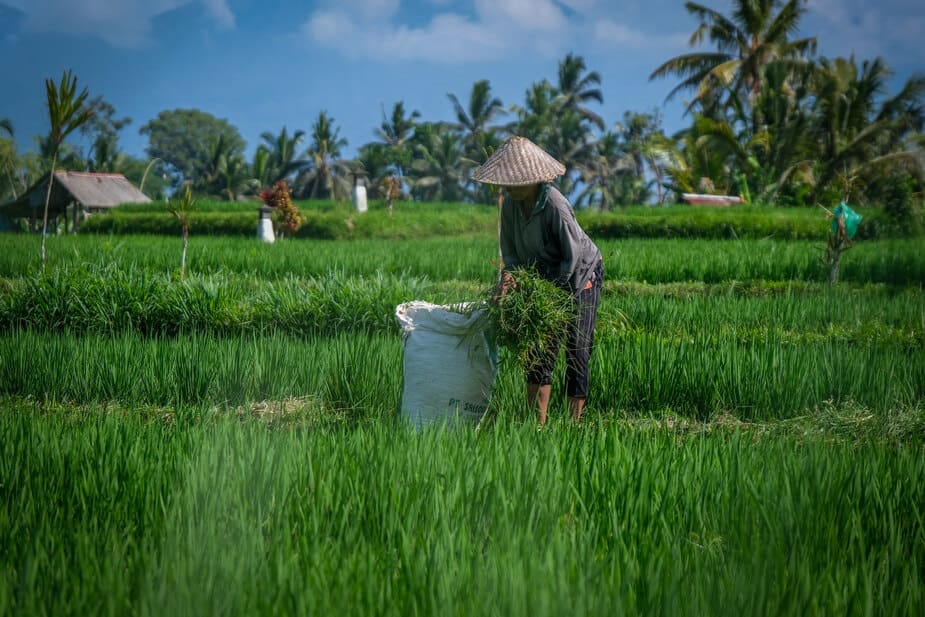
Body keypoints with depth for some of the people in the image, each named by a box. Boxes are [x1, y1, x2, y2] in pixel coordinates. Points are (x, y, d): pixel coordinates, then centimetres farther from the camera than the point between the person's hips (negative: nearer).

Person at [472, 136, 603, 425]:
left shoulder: (555, 206, -31)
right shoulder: (511, 203, -10)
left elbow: (573, 256, -25)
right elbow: (509, 247, 1)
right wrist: (509, 274, -18)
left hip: (582, 274, -7)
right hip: (546, 278, 7)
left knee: (576, 349, -5)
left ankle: (574, 420, 1)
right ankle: (539, 422, 3)